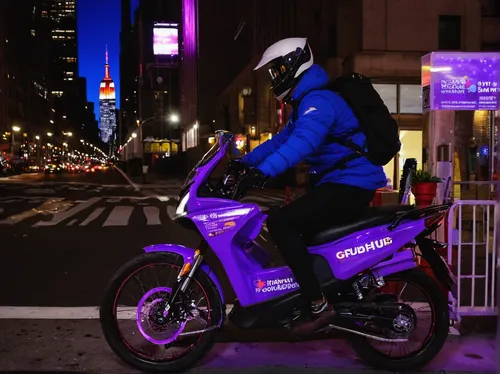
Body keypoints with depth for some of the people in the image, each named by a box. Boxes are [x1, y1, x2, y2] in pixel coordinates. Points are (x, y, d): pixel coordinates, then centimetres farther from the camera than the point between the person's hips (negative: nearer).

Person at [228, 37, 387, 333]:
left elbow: (303, 141, -33)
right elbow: (283, 139, 24)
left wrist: (265, 170, -42)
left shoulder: (318, 100, -15)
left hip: (350, 185, -11)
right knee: (290, 225, 20)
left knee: (280, 222, -22)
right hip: (337, 183, 11)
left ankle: (318, 303, -20)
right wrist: (246, 161, 16)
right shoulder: (306, 103, 20)